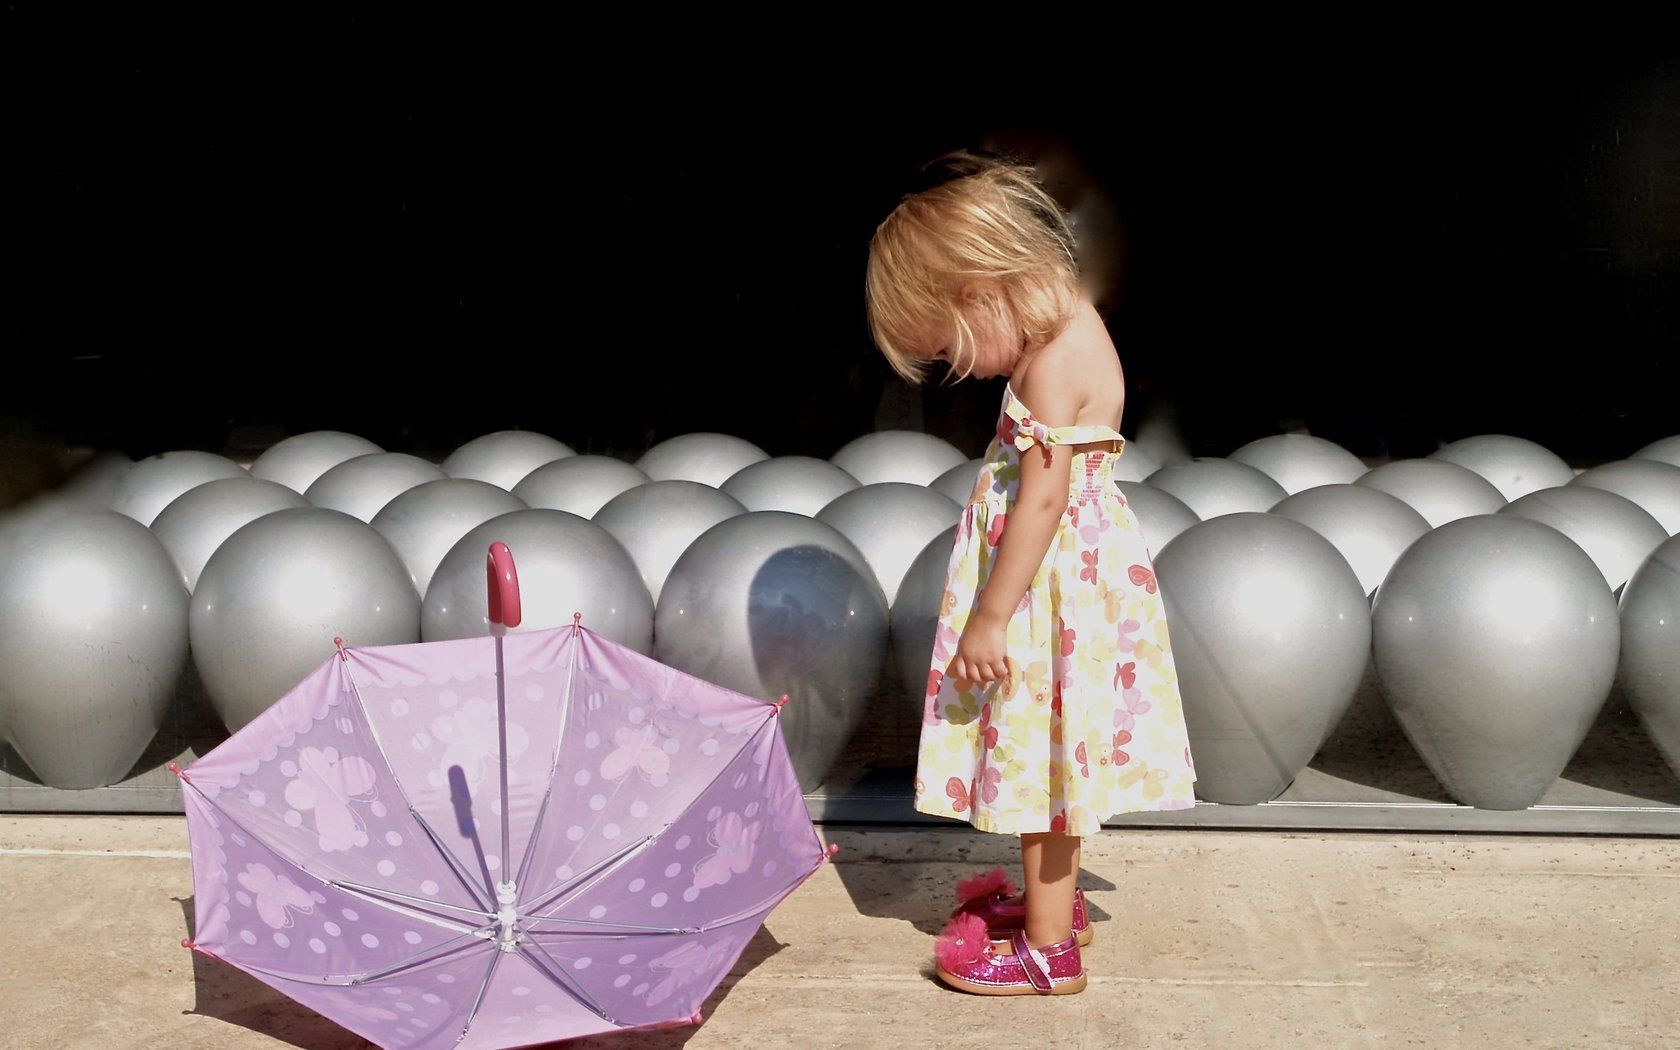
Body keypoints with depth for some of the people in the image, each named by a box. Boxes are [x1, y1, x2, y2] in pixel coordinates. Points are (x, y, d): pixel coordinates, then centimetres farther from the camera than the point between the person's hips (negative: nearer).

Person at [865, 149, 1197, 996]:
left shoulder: (1056, 364, -22)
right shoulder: (1066, 337, 9)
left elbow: (1042, 498, -24)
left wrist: (989, 618, -21)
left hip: (1053, 585, -10)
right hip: (1064, 578, 10)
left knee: (1040, 753, 0)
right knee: (1046, 756, 20)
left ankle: (1049, 948, 12)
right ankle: (1054, 898, 36)